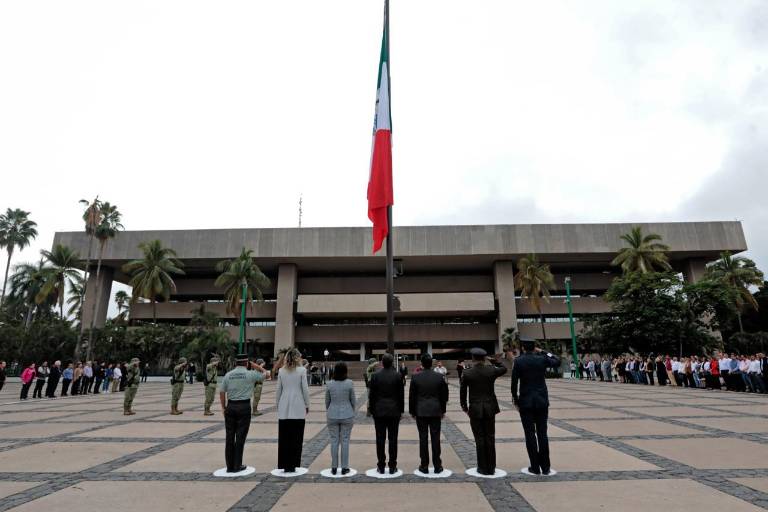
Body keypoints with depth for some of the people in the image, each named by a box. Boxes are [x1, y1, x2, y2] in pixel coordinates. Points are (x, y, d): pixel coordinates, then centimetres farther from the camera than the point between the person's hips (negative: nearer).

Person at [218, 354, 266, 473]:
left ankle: (229, 466, 17)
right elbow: (264, 373, 7)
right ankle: (237, 466, 10)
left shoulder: (228, 375, 3)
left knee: (229, 436, 10)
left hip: (230, 406, 4)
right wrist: (252, 365, 5)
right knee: (240, 436, 4)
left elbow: (221, 392, 5)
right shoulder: (250, 374, -7)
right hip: (244, 406, -3)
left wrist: (223, 407, 14)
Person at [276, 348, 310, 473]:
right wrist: (307, 405, 6)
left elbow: (278, 390, 6)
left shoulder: (281, 371, 3)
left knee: (283, 438, 10)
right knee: (296, 438, 5)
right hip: (298, 408, -3)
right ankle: (292, 464, 7)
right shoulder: (302, 370, -6)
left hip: (283, 409, 3)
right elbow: (305, 389, -5)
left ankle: (284, 464, 13)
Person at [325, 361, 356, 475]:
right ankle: (344, 468, 12)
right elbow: (353, 401, -2)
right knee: (345, 441, 7)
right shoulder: (349, 383, -10)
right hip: (347, 415, -1)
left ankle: (334, 468, 16)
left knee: (334, 441, 10)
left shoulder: (329, 384, -5)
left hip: (332, 416, 2)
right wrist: (352, 413, 14)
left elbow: (327, 402, 4)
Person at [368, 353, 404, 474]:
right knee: (393, 439, 5)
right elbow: (401, 394, 0)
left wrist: (371, 410, 8)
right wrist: (401, 410, 9)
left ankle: (381, 466, 12)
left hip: (379, 411, 0)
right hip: (394, 411, 0)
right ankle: (392, 466, 10)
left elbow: (371, 395, -1)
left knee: (380, 439, 6)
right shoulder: (398, 375, -5)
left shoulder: (375, 376, -5)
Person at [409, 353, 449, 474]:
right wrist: (443, 410, 14)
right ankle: (437, 466, 12)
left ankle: (424, 465, 10)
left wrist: (412, 411, 10)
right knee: (435, 437, 6)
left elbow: (412, 396, -1)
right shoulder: (439, 377, -4)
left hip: (420, 412, -1)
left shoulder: (415, 378, -7)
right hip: (435, 411, 1)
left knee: (423, 438, 5)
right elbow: (444, 395, 3)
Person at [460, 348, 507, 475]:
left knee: (479, 439, 6)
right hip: (490, 408, 2)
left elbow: (462, 392, -1)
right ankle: (491, 468, 16)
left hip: (475, 410, -2)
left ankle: (483, 468, 12)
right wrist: (493, 361, 13)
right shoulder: (491, 370, -5)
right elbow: (504, 369, 17)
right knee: (490, 438, 10)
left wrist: (464, 407, 13)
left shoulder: (467, 373, -8)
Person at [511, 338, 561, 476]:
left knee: (530, 434, 5)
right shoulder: (542, 359, -3)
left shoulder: (518, 361, -8)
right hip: (542, 402, 2)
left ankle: (535, 467, 9)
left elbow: (514, 383, -7)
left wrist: (516, 401, 4)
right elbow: (557, 362, 17)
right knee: (542, 434, 9)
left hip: (526, 402, -2)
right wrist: (543, 352, 14)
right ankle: (545, 467, 14)